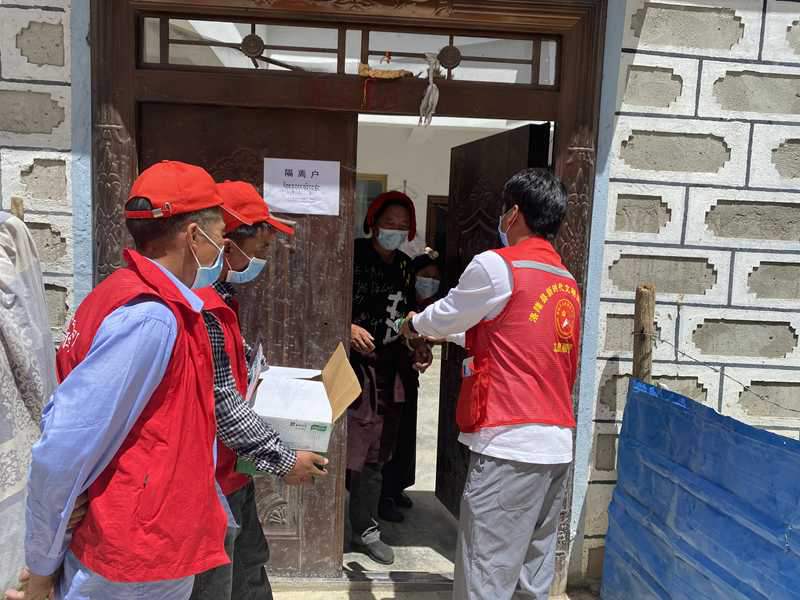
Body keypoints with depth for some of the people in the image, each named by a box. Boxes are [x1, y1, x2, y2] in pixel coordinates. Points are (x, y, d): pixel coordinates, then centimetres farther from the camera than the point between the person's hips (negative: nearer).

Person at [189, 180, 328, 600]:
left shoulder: (218, 297, 7)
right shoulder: (202, 310, -27)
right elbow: (222, 405, -26)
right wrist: (283, 459, -19)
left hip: (228, 471, 10)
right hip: (210, 479, -10)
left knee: (249, 565, 25)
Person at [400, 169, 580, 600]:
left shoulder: (497, 265, -9)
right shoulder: (567, 282, 15)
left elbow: (445, 315, 5)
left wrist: (415, 325, 26)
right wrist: (447, 335, 35)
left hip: (510, 443, -8)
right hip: (556, 444, 8)